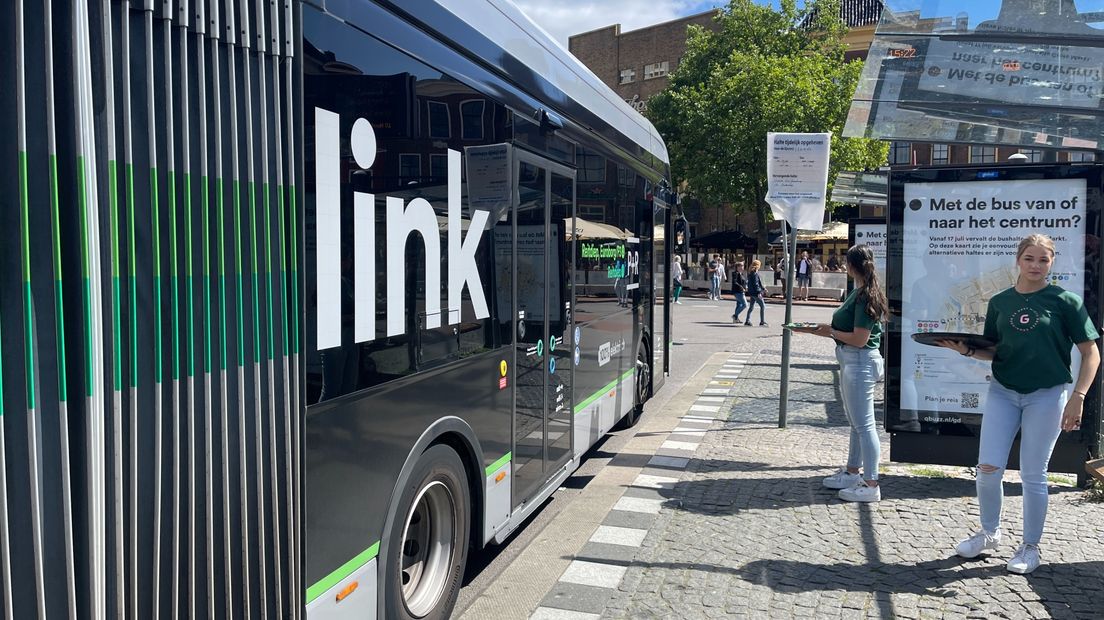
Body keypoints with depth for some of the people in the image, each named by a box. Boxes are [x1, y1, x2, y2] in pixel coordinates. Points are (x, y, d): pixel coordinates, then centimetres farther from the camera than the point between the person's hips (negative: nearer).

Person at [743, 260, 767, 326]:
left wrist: (763, 289, 28)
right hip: (756, 293, -10)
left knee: (751, 307, 13)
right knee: (762, 306, -3)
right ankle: (762, 322, -4)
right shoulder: (755, 273, -15)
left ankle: (747, 321, 13)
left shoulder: (750, 273, 14)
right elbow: (755, 284, -21)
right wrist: (759, 292, -22)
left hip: (751, 293, 10)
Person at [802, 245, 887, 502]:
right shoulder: (859, 293, 10)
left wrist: (831, 332, -9)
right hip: (852, 362, 10)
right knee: (856, 422, 19)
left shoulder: (865, 296, -19)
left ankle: (871, 485, 2)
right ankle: (852, 472, 32)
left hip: (860, 362, -10)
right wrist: (827, 329, 6)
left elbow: (860, 339, -21)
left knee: (864, 424, -4)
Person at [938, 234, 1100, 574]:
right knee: (988, 467, -1)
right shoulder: (1000, 301, 5)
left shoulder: (1065, 301, -5)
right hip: (1003, 392, 3)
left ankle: (1030, 547, 21)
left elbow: (1091, 354, -3)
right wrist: (968, 350, -8)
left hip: (1046, 395, -3)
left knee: (1033, 475, 4)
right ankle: (989, 532, 23)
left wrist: (1077, 398, -11)